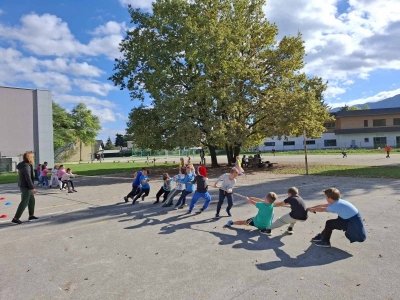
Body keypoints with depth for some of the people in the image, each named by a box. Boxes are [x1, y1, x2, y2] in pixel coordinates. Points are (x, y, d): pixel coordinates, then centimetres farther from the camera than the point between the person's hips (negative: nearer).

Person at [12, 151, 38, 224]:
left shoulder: (26, 165, 10)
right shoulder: (26, 166, -21)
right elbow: (28, 178, -26)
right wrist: (32, 188, -26)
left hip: (24, 186, 10)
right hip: (26, 187, -10)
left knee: (32, 200, 18)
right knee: (24, 202, -5)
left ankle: (31, 215, 26)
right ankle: (15, 218, -2)